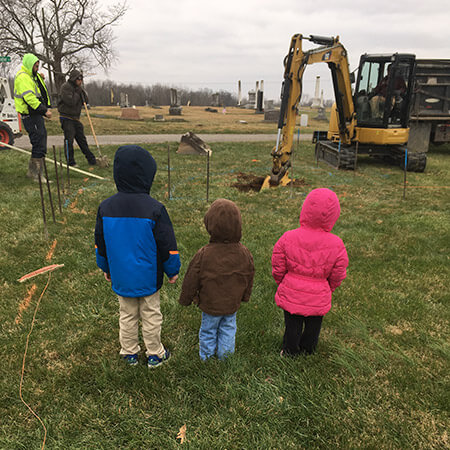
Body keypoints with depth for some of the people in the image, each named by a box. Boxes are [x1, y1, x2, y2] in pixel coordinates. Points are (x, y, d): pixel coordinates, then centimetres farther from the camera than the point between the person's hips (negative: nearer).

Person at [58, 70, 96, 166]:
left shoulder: (78, 88, 13)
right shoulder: (66, 87, -11)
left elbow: (86, 101, 8)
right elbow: (71, 101, -23)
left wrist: (82, 91, -5)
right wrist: (77, 93, -13)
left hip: (76, 118, 8)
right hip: (66, 118, -7)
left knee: (82, 139, 12)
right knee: (69, 139, -7)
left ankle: (91, 159, 17)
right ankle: (71, 162, 0)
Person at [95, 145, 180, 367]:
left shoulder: (105, 207, -9)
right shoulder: (154, 209, -21)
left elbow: (100, 244, 3)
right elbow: (167, 245, -14)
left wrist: (106, 268, 19)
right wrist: (172, 271, 2)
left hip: (121, 277, 3)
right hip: (148, 278, -3)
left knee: (127, 316, 21)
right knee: (151, 316, 15)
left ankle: (129, 353, 38)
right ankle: (154, 354, 32)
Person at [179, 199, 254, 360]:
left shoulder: (203, 254, -26)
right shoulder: (244, 253, -14)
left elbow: (191, 280, -14)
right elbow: (249, 279, 2)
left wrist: (185, 299, 4)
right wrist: (245, 297, 20)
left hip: (210, 305, -3)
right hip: (232, 304, 3)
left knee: (208, 332, 18)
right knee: (228, 330, 22)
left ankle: (206, 359, 36)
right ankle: (225, 359, 37)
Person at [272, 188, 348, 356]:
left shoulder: (288, 238, -20)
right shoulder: (336, 245, -19)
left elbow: (278, 269, -9)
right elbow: (337, 276, -6)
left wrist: (281, 283, 12)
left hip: (291, 294, 0)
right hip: (318, 299, 0)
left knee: (292, 326, 21)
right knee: (313, 327, 24)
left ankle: (290, 354, 41)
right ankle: (307, 352, 47)